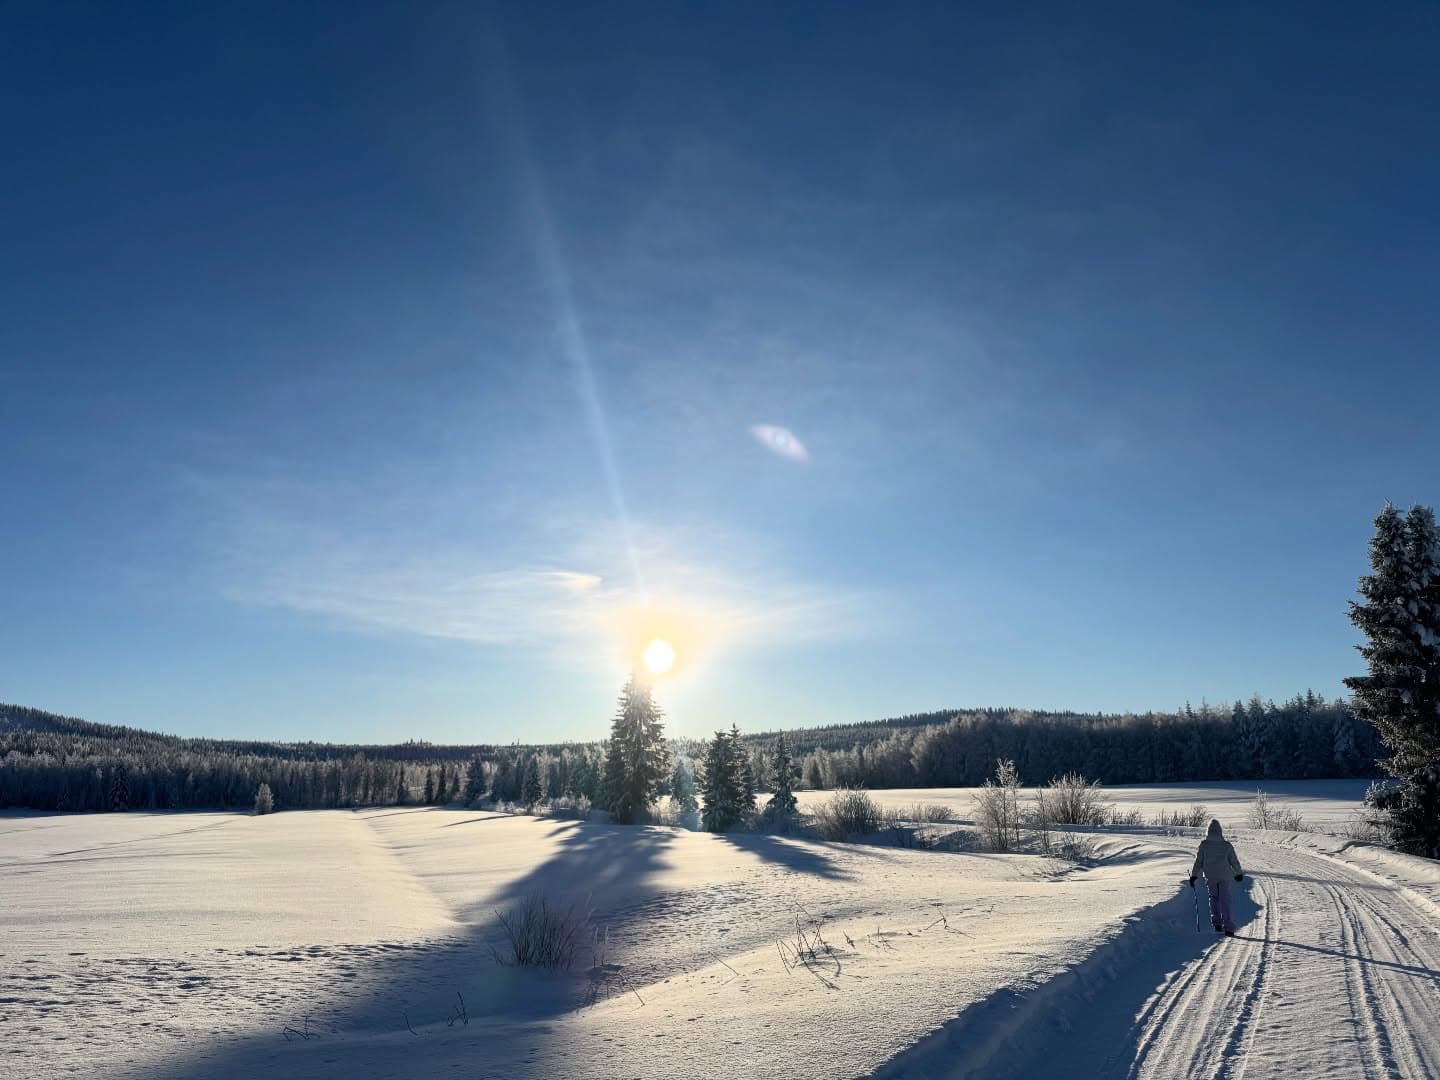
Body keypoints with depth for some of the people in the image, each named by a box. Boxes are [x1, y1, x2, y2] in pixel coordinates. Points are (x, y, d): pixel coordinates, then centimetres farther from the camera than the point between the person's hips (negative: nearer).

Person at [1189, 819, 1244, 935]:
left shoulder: (1204, 844, -7)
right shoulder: (1226, 845, -6)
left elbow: (1198, 861, -4)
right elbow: (1234, 861, 4)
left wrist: (1193, 875, 5)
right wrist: (1239, 873, 22)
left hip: (1210, 876, 0)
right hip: (1224, 876, 0)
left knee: (1214, 898, 17)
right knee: (1225, 901, 2)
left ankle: (1217, 924, 15)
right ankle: (1228, 928, -4)